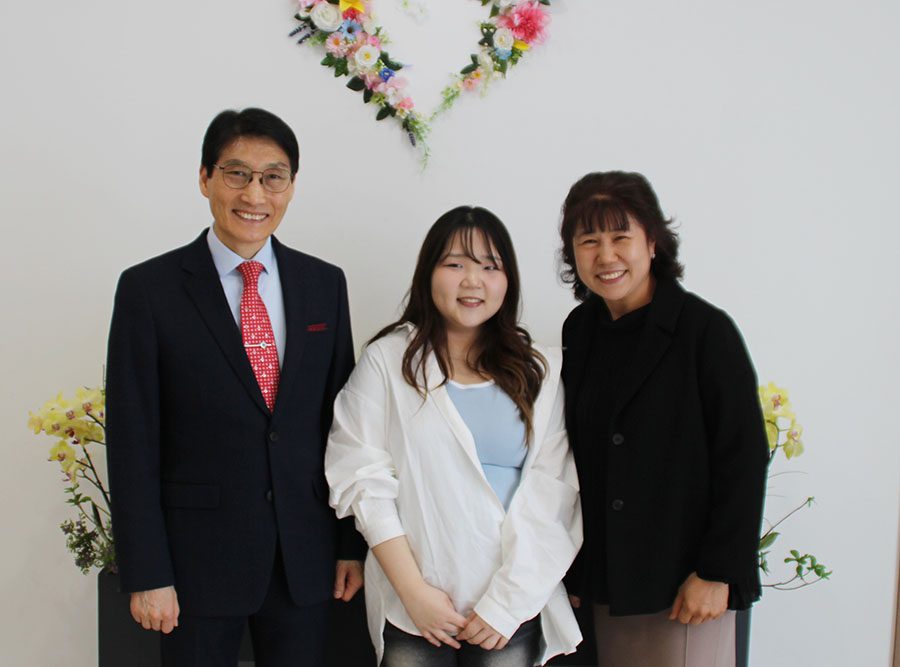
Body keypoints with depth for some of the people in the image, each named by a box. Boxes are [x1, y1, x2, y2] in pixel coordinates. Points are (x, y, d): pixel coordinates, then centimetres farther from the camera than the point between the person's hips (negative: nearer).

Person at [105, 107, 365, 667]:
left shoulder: (325, 284, 4)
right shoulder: (149, 289, -6)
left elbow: (343, 420, 6)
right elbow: (133, 442, -6)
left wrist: (352, 543, 6)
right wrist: (146, 574, -8)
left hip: (306, 555, 3)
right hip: (199, 555, -3)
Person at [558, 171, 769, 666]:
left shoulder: (705, 329, -11)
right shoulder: (580, 331, 5)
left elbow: (743, 458, -11)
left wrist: (717, 571, -13)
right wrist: (573, 565, 11)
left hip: (684, 581, -5)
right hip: (609, 578, 5)